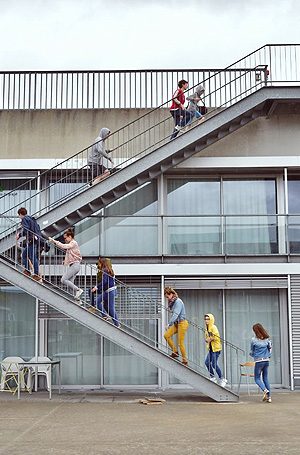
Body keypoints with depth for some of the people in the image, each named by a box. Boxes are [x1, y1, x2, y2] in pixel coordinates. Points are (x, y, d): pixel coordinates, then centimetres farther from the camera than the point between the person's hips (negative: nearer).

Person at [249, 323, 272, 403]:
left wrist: (252, 354, 20)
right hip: (267, 360, 5)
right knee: (265, 378, 13)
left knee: (257, 378, 5)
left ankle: (265, 390, -21)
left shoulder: (254, 340, -10)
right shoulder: (267, 339, 3)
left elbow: (251, 352, 0)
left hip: (259, 361, -5)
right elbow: (270, 348, 13)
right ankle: (269, 397, 7)